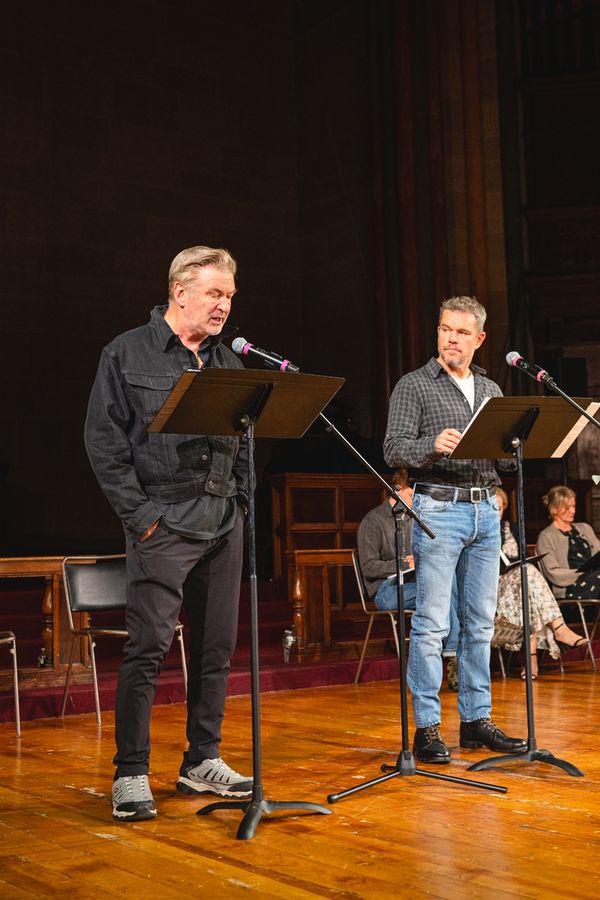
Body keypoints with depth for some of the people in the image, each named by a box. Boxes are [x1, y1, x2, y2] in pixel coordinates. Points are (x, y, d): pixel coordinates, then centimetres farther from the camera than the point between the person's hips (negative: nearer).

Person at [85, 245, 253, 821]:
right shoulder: (128, 354, 1)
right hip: (162, 522, -5)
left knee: (217, 646, 8)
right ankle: (131, 774, 3)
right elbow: (104, 442, -4)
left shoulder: (228, 362, 15)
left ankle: (202, 762, 21)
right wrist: (139, 515, -9)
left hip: (223, 524, 6)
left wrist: (240, 503, 8)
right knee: (147, 646, -7)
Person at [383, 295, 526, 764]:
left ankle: (476, 719, 17)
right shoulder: (414, 385, 1)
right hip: (439, 509, -5)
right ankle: (427, 726, 1)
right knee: (432, 623, -6)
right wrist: (433, 445, -27)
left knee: (480, 623, 9)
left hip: (486, 511, 5)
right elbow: (394, 448, -8)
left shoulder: (491, 390, 17)